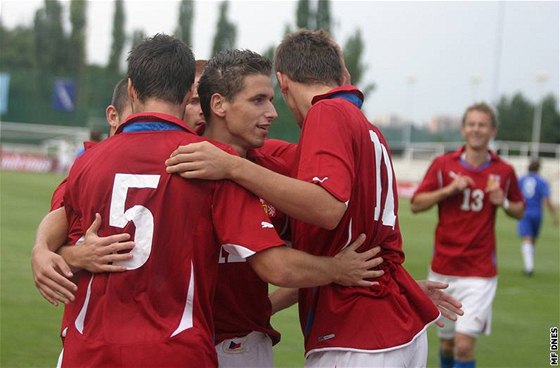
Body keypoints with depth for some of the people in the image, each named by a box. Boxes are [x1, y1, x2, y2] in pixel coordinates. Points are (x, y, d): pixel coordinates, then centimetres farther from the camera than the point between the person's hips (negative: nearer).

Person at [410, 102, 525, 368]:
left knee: (464, 344, -14)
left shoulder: (504, 171, 1)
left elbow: (519, 210, 14)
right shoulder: (443, 164, -1)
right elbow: (416, 204, -1)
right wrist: (448, 190, -15)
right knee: (447, 342, 12)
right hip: (443, 268, 2)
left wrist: (503, 202, -8)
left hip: (480, 273, -2)